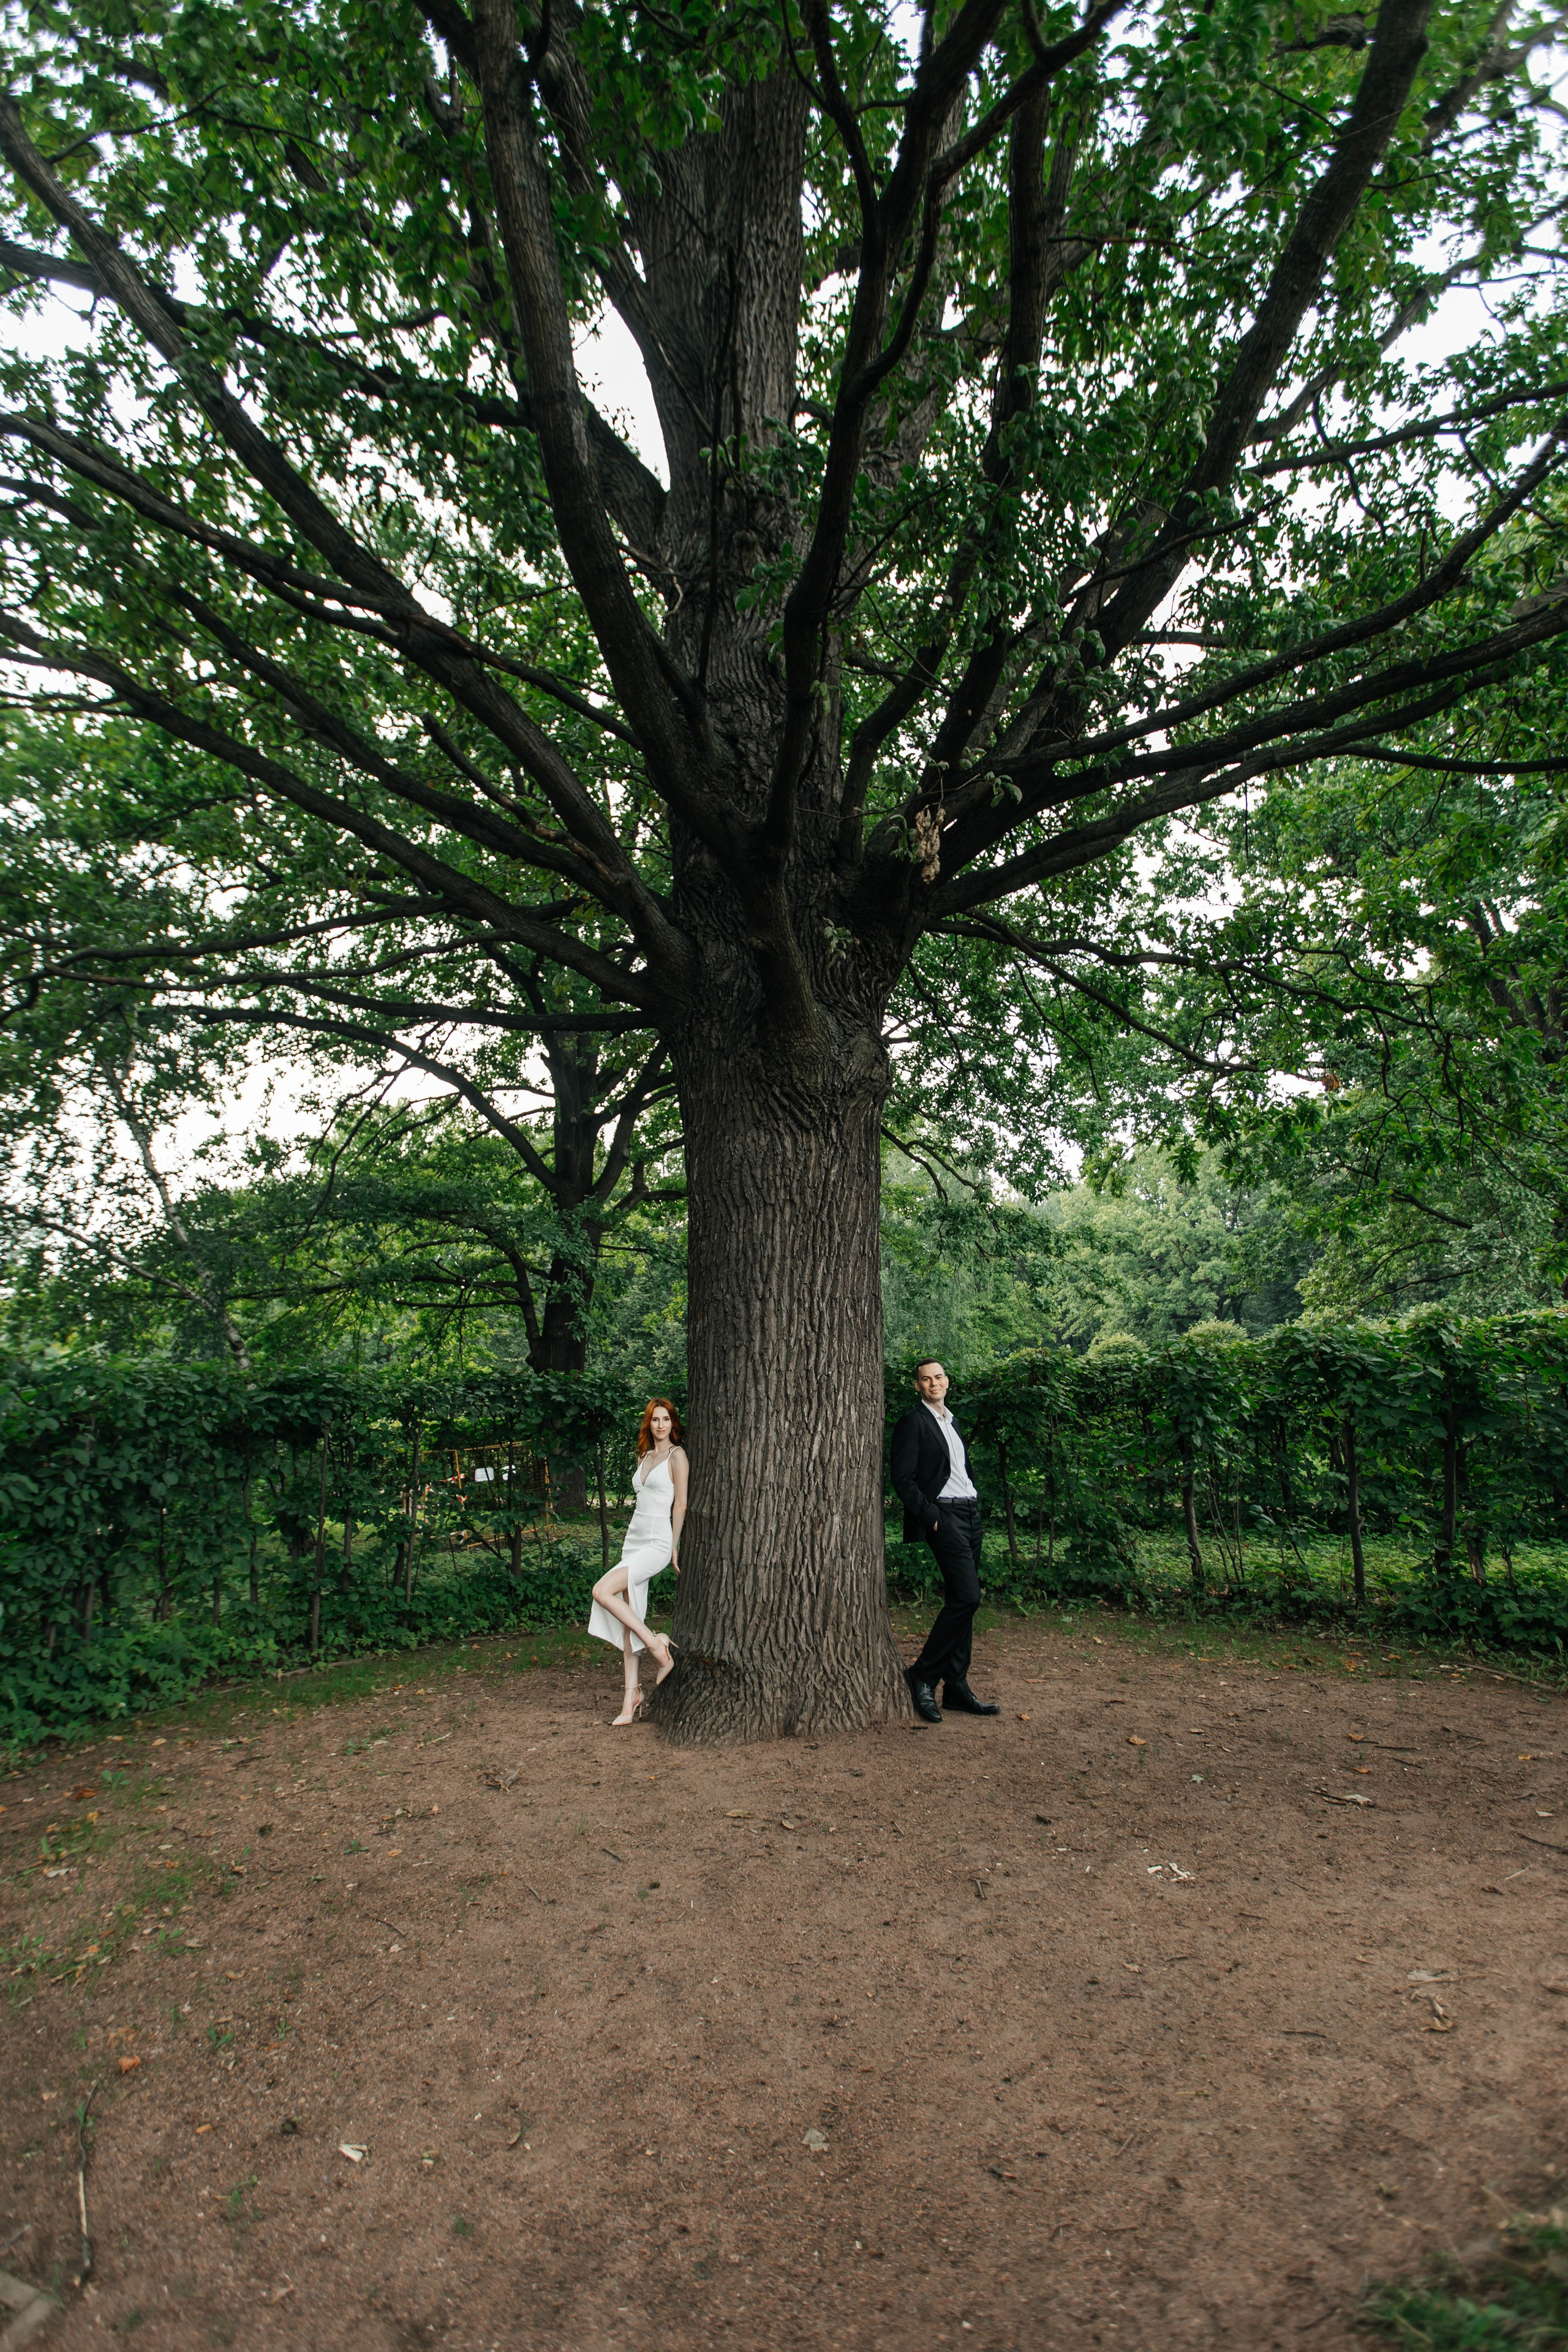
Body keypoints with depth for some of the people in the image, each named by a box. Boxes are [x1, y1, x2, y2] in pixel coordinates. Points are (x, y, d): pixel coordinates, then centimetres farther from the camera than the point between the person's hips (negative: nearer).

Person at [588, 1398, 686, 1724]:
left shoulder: (677, 1455, -5)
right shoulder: (644, 1456, 17)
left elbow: (681, 1504, -7)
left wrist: (674, 1547, -9)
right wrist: (631, 1544, 18)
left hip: (658, 1542, -7)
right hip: (634, 1539, 8)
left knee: (602, 1591, -21)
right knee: (627, 1617, 1)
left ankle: (658, 1645, -11)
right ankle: (632, 1696, 5)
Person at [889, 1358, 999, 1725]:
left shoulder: (951, 1422, 20)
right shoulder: (912, 1422, -6)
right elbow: (903, 1480, -11)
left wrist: (973, 1509, 12)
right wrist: (932, 1517, -15)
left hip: (970, 1513, 8)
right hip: (944, 1515, -8)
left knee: (960, 1601, 8)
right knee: (966, 1597, -17)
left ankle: (957, 1688, 13)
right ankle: (922, 1676, -5)